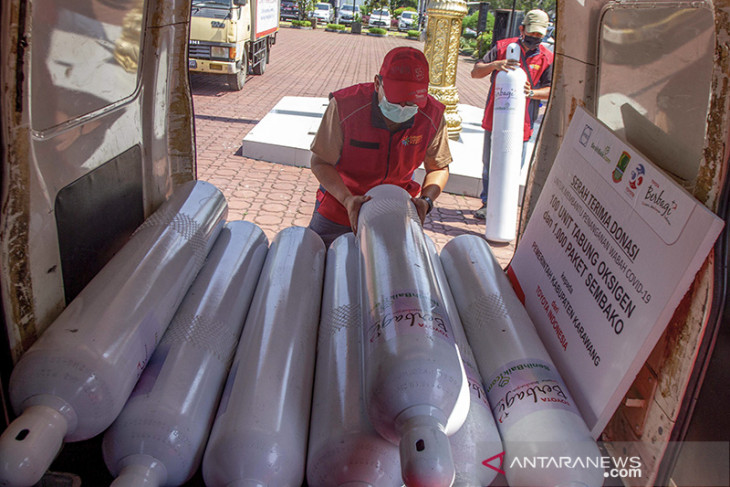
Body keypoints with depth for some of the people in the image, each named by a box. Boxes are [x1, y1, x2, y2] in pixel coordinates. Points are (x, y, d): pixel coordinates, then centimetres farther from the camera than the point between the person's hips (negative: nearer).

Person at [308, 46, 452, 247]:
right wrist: (347, 199, -30)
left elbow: (439, 168, -2)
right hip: (339, 206, -1)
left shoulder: (432, 117, -17)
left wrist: (426, 200, -21)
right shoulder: (345, 106, -25)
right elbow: (320, 162, -16)